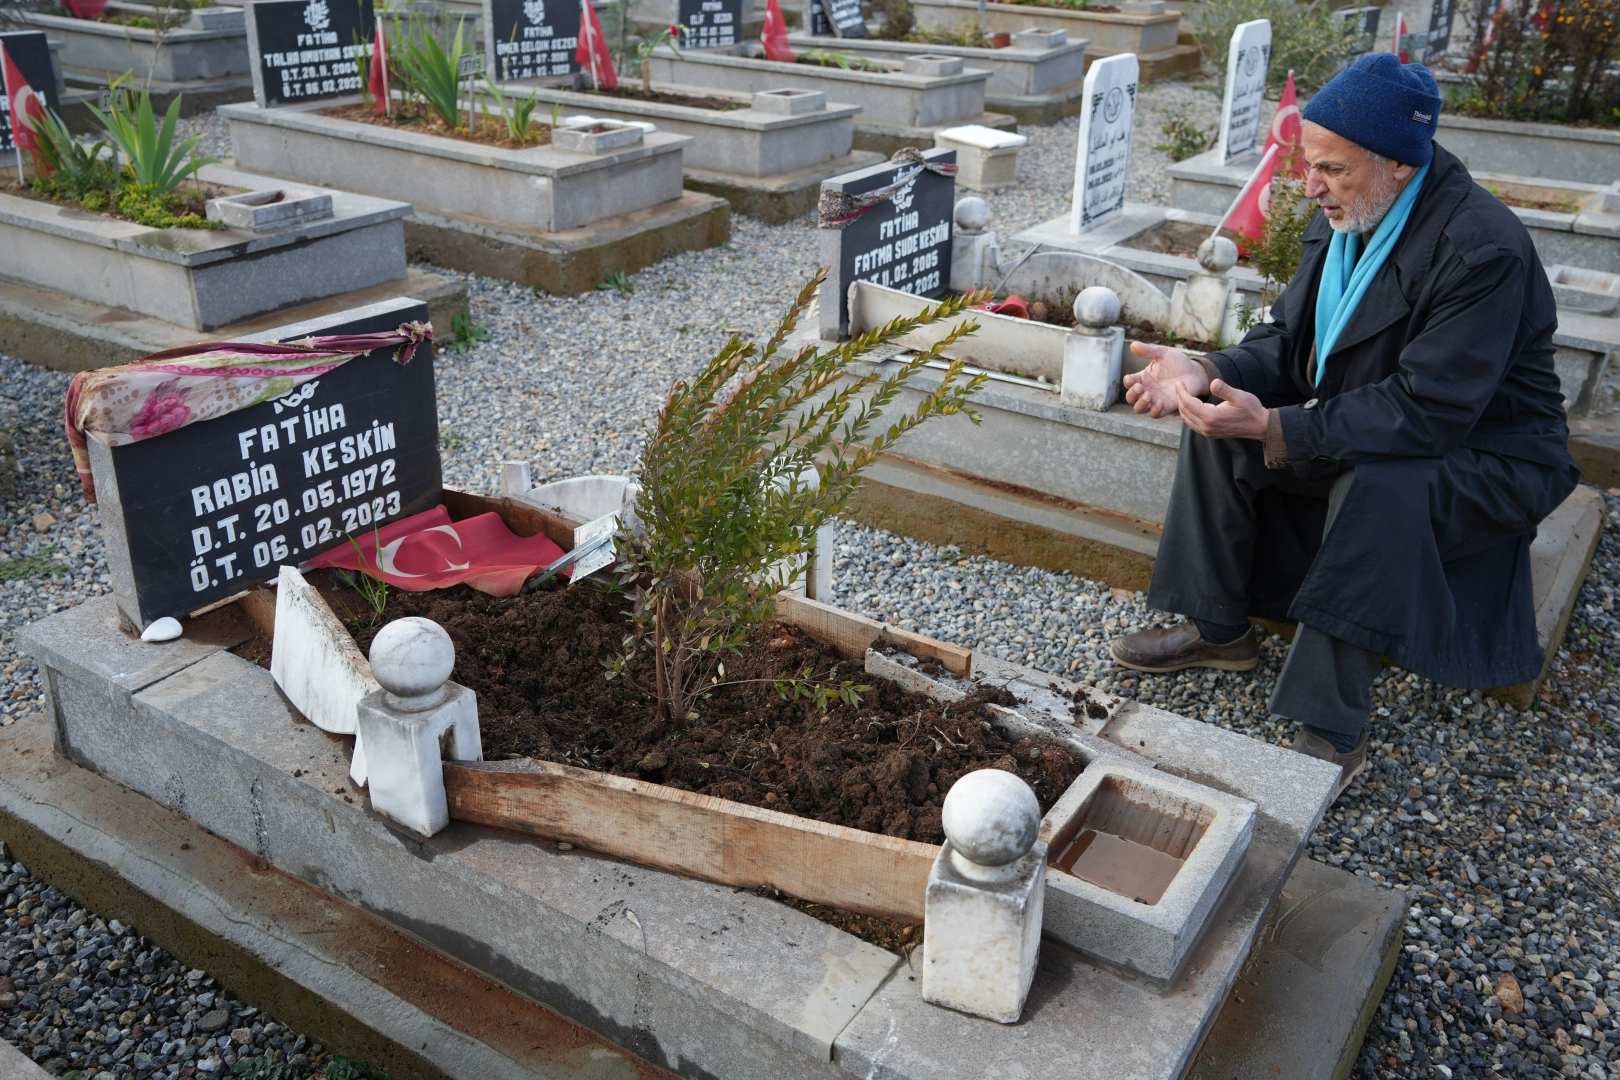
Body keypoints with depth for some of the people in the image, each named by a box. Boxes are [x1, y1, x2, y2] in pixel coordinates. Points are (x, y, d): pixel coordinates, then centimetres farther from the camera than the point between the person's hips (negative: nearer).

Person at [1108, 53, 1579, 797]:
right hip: (1361, 429, 8)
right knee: (1216, 421, -6)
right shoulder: (1343, 217, -4)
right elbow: (1288, 339, 1)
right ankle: (1217, 630, 6)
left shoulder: (1483, 251, -28)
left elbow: (1428, 414, -33)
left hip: (1481, 457, -8)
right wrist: (1208, 372, -19)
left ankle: (1331, 736, -29)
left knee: (1377, 488, -38)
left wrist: (1278, 430, -38)